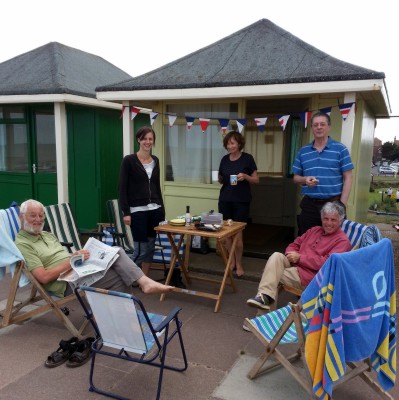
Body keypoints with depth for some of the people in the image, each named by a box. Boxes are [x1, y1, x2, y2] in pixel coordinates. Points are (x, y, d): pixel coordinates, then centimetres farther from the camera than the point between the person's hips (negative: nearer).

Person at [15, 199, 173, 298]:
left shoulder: (47, 235, 20)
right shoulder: (22, 244, -7)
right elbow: (43, 277, -17)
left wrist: (76, 256, -4)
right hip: (67, 283, -8)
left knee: (116, 252, -16)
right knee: (120, 277, -21)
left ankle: (144, 282, -21)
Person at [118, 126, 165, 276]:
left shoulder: (155, 160, 10)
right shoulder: (129, 160, -7)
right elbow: (122, 188, -9)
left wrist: (162, 209, 14)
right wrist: (125, 212, -14)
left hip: (154, 209, 6)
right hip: (138, 210, -6)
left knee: (150, 247, 9)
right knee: (141, 248, -4)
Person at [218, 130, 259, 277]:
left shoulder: (247, 158, -4)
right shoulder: (224, 159, 8)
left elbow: (256, 180, -1)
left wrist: (245, 176, -19)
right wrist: (219, 178, -5)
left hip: (241, 201, -4)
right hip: (225, 200, 4)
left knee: (238, 234, -3)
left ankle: (239, 264, 12)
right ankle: (232, 261, 22)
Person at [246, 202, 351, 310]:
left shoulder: (342, 241, -3)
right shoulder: (314, 230, 20)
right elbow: (295, 244, 22)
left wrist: (300, 258, -15)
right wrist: (291, 253, -3)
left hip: (310, 277, -7)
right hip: (294, 265, 7)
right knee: (276, 256, -24)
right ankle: (265, 296, -29)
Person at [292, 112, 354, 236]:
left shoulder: (340, 149, 0)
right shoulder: (303, 151, 9)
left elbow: (347, 178, -3)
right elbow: (296, 177, 14)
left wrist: (342, 204, -11)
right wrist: (305, 180, -9)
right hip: (309, 204, 3)